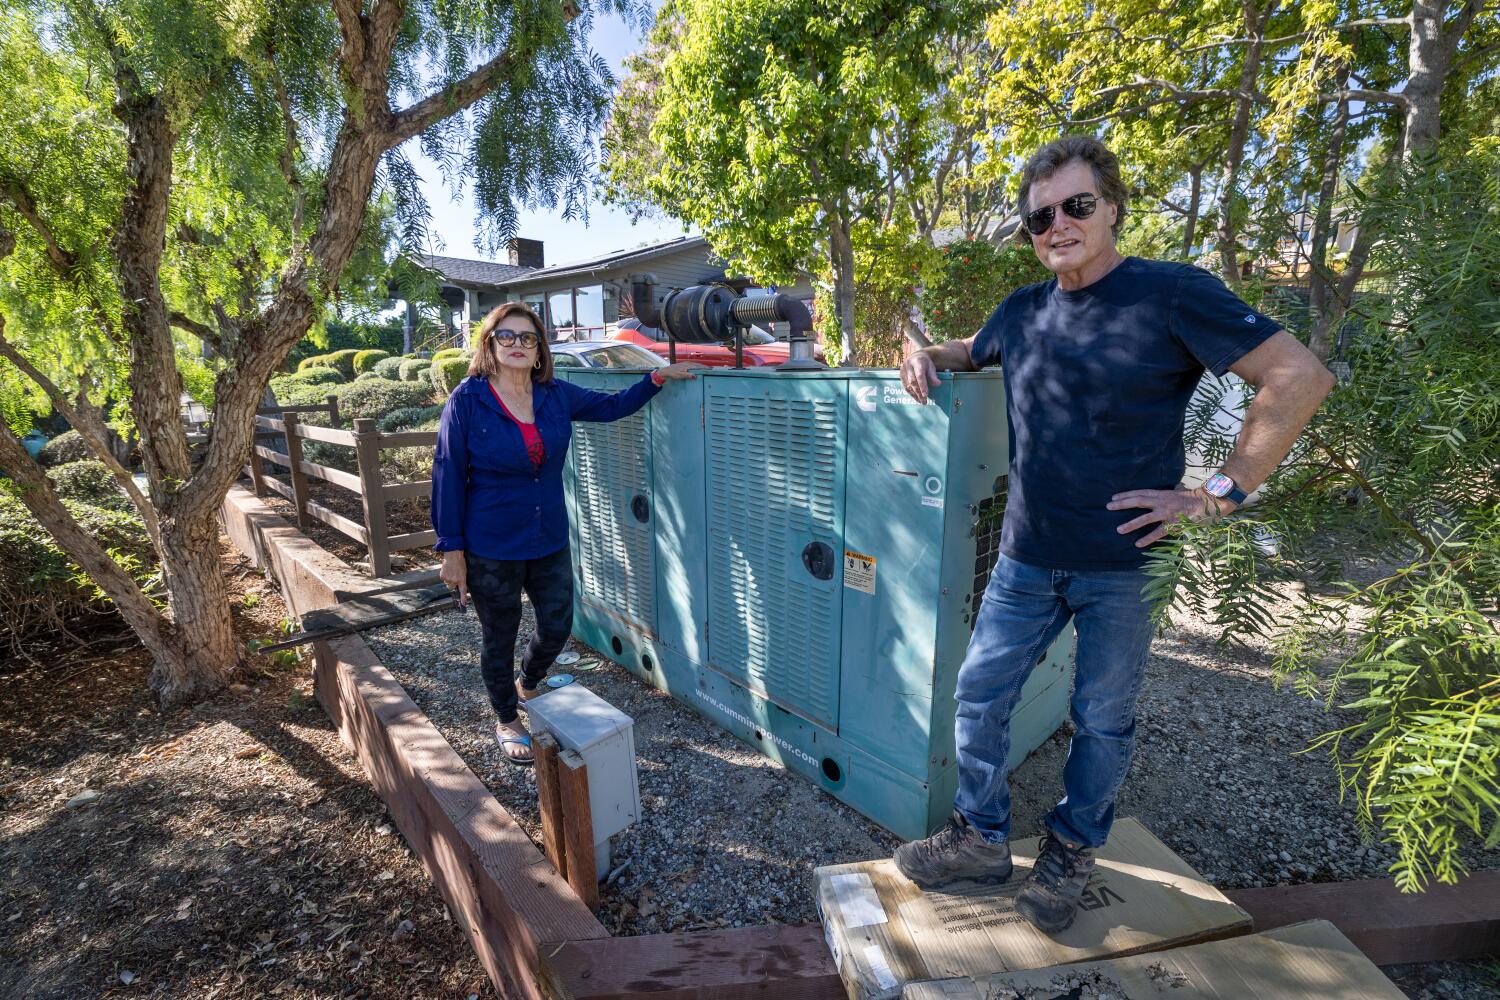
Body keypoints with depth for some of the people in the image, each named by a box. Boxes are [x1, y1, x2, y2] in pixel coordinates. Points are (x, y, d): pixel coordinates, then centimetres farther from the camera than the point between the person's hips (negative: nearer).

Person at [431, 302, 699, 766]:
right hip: (491, 549, -4)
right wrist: (451, 549, -10)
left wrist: (657, 377, 1)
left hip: (549, 542, 4)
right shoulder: (467, 400, -11)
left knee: (557, 628, 15)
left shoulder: (556, 395, 0)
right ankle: (507, 722, 40)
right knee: (499, 640, 13)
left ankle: (526, 687, 49)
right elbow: (448, 476, -10)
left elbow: (612, 405, 13)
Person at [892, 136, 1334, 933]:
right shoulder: (1021, 310, 8)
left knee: (1102, 721, 13)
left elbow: (1300, 377, -11)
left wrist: (1221, 493, -14)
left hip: (1124, 566, -4)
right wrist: (928, 355, 5)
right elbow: (971, 352, 28)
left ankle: (1070, 853, 37)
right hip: (1027, 560, 5)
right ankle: (981, 839, 30)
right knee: (979, 696, 9)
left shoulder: (1171, 294, -9)